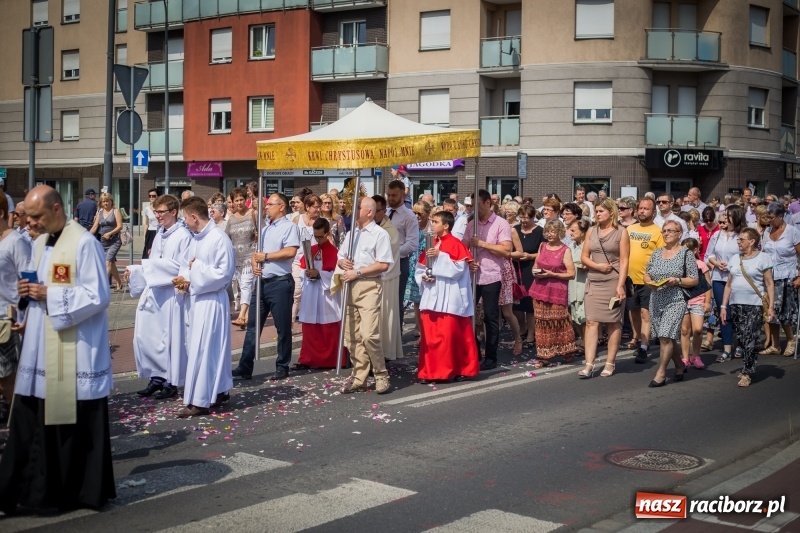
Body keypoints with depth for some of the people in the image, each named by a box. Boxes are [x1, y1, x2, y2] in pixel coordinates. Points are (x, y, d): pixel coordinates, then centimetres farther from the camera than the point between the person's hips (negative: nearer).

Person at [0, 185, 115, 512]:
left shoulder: (84, 243, -14)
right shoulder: (39, 243, 13)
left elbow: (98, 296, -17)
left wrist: (50, 296, -19)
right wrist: (28, 290, -1)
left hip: (74, 349, -8)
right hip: (41, 347, 8)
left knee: (77, 424, 3)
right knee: (32, 422, 8)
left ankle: (83, 490, 17)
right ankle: (37, 488, 18)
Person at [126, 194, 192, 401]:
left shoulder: (183, 236, -12)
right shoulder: (159, 235, 14)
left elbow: (182, 268, -18)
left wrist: (151, 264, -15)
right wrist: (135, 271, 8)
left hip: (171, 296, -8)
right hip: (152, 293, 8)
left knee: (170, 340, 0)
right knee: (144, 338, 10)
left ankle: (172, 383, 12)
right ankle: (157, 378, 22)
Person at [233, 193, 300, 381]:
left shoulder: (289, 227, -7)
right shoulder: (265, 229, 19)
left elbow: (290, 252, -21)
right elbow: (256, 252, 19)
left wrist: (265, 256, -12)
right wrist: (254, 263, -4)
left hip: (280, 283, -8)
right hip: (262, 282, 8)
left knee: (282, 327, 3)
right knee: (252, 326, 5)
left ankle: (282, 367, 13)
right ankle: (245, 368, 8)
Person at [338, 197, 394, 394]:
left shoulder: (380, 234, -5)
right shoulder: (351, 233, 18)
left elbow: (383, 264, -13)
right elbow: (340, 257, 23)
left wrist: (358, 272, -15)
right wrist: (343, 262, -2)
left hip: (369, 287, -7)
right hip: (351, 287, 7)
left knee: (369, 335, -15)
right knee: (352, 337, 7)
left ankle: (381, 376, -1)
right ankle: (359, 378, 15)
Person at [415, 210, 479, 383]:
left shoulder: (456, 245, -7)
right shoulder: (430, 245, 15)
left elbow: (459, 269, -16)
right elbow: (419, 269, 16)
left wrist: (440, 256, -19)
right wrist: (423, 277, -5)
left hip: (449, 298, -7)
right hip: (431, 297, 7)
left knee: (449, 335, -6)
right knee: (430, 336, 6)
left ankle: (459, 370, 5)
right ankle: (430, 371, 12)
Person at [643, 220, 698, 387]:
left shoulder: (686, 254, -2)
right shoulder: (656, 253, 12)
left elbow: (694, 280, -2)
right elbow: (646, 274, 16)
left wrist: (677, 280, -17)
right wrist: (650, 282, -5)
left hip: (675, 301, -5)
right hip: (656, 300, 5)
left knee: (666, 336, -13)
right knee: (666, 337, 11)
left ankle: (661, 373, -5)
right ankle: (680, 365, 31)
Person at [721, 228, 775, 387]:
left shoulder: (762, 258, -2)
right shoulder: (735, 259, 13)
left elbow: (769, 284, -4)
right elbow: (729, 284, 16)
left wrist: (771, 306, -11)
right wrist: (723, 306, 12)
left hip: (754, 306, -5)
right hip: (735, 305, 5)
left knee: (749, 340, -8)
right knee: (742, 340, 6)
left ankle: (747, 373, -2)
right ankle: (750, 365, 21)